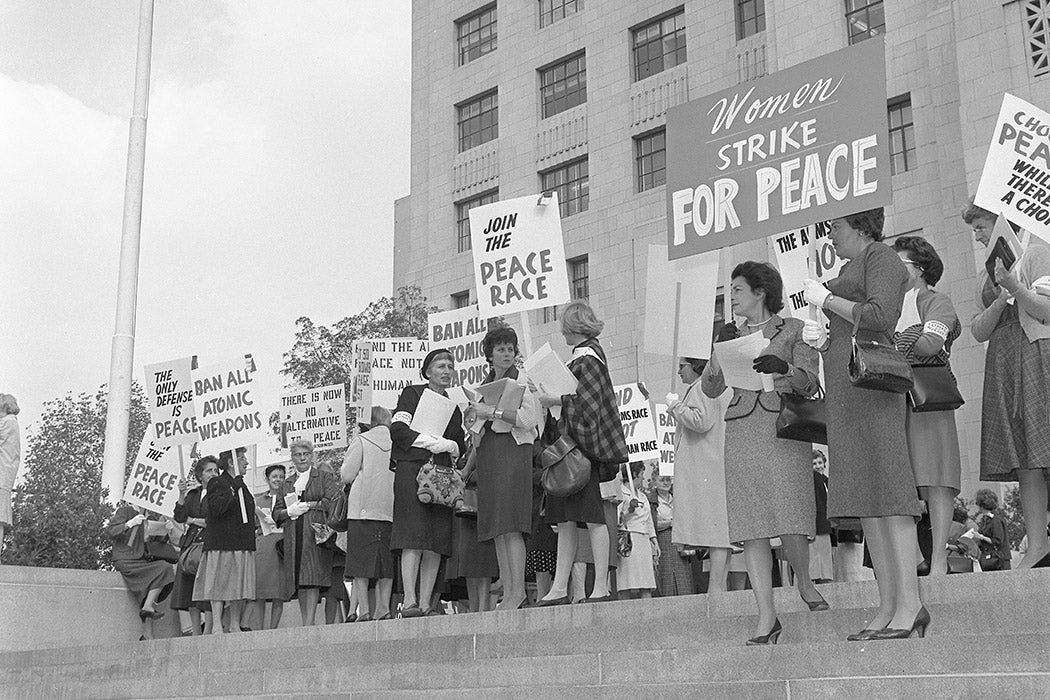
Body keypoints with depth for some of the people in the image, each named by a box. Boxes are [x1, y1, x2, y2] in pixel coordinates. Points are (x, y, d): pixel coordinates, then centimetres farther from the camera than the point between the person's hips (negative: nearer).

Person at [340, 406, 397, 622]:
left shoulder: (360, 441, -2)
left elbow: (346, 476, -2)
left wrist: (346, 460, 16)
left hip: (363, 510, -3)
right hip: (390, 511, 3)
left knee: (361, 564, 0)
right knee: (386, 564, 7)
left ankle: (364, 610, -5)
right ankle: (383, 609, 1)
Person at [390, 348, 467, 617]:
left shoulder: (453, 405, 24)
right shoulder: (412, 393, 8)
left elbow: (461, 446, 25)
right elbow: (397, 429, -6)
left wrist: (452, 446, 3)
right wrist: (433, 442, -11)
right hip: (411, 469, -5)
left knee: (438, 541, -3)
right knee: (414, 537, -15)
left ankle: (425, 604, -3)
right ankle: (409, 602, -18)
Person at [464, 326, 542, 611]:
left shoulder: (523, 379, 3)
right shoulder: (483, 385, 21)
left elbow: (528, 419, -12)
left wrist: (492, 411, -13)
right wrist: (467, 468, 19)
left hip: (513, 450, -7)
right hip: (487, 455, 7)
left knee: (511, 525, -14)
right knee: (496, 528, 1)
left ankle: (518, 590, -15)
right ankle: (507, 592, 1)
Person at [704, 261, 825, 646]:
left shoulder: (793, 329, 10)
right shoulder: (734, 336, 19)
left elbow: (810, 383, 2)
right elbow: (710, 388, 11)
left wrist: (784, 368, -17)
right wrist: (720, 349, -4)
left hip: (783, 426, -3)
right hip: (741, 429, 3)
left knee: (790, 518, -11)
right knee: (750, 524, -5)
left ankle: (804, 581, 20)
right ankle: (766, 617, -4)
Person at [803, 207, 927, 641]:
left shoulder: (880, 257, 1)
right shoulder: (852, 268, 29)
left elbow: (880, 317, -15)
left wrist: (826, 299, -7)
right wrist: (823, 338, 12)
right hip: (846, 385, 10)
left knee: (886, 491, -15)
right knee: (864, 497, 2)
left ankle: (909, 604, -18)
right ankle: (887, 607, 1)